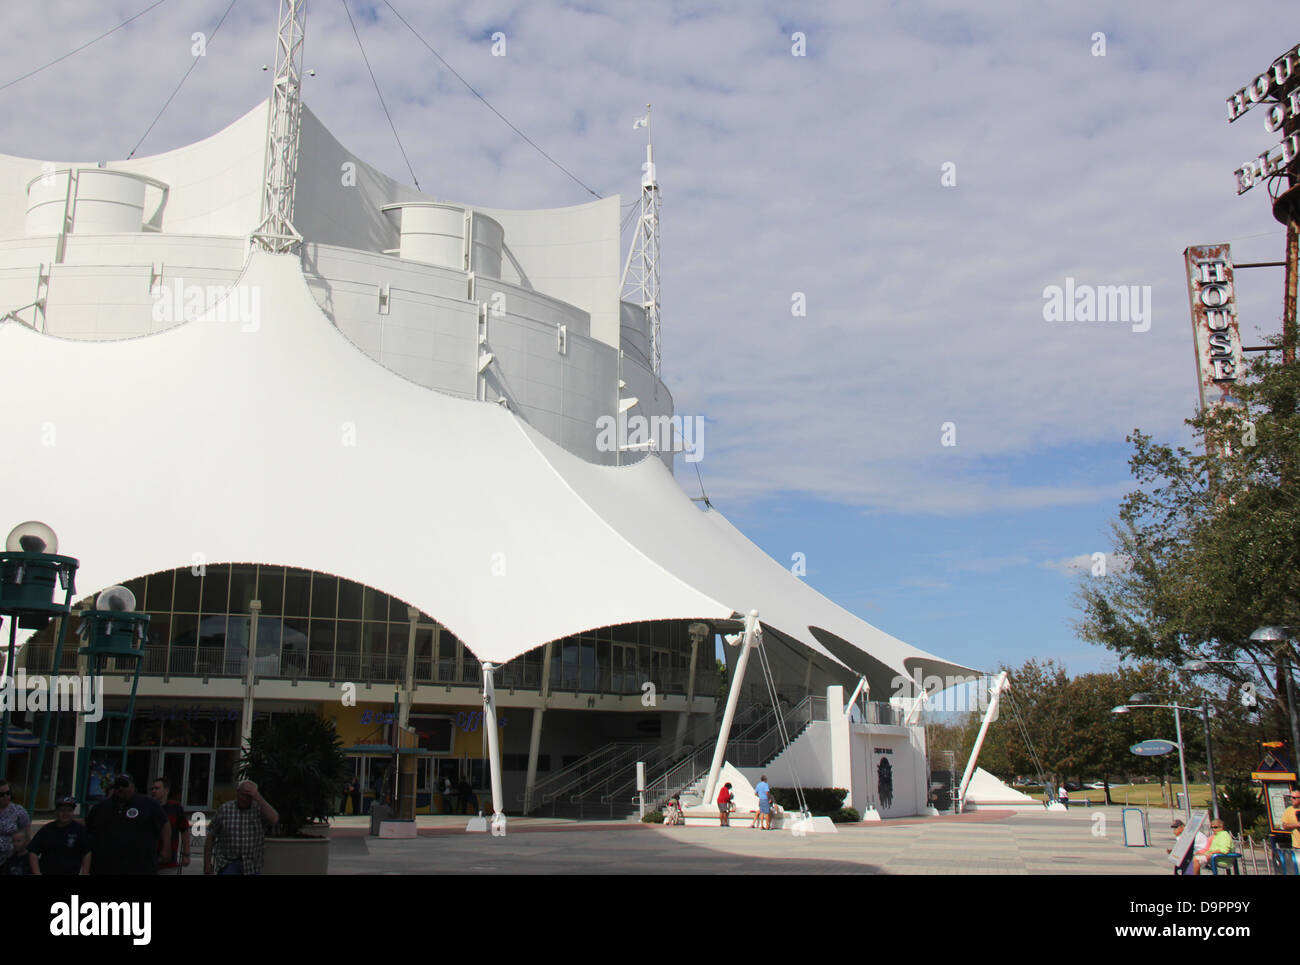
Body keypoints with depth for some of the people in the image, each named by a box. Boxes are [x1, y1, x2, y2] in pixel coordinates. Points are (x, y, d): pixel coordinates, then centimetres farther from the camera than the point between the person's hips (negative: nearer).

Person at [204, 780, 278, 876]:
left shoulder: (260, 809, -2)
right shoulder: (224, 809, -1)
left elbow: (274, 820, -22)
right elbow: (211, 836, 5)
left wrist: (259, 798, -23)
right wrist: (207, 863, 1)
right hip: (227, 863, -1)